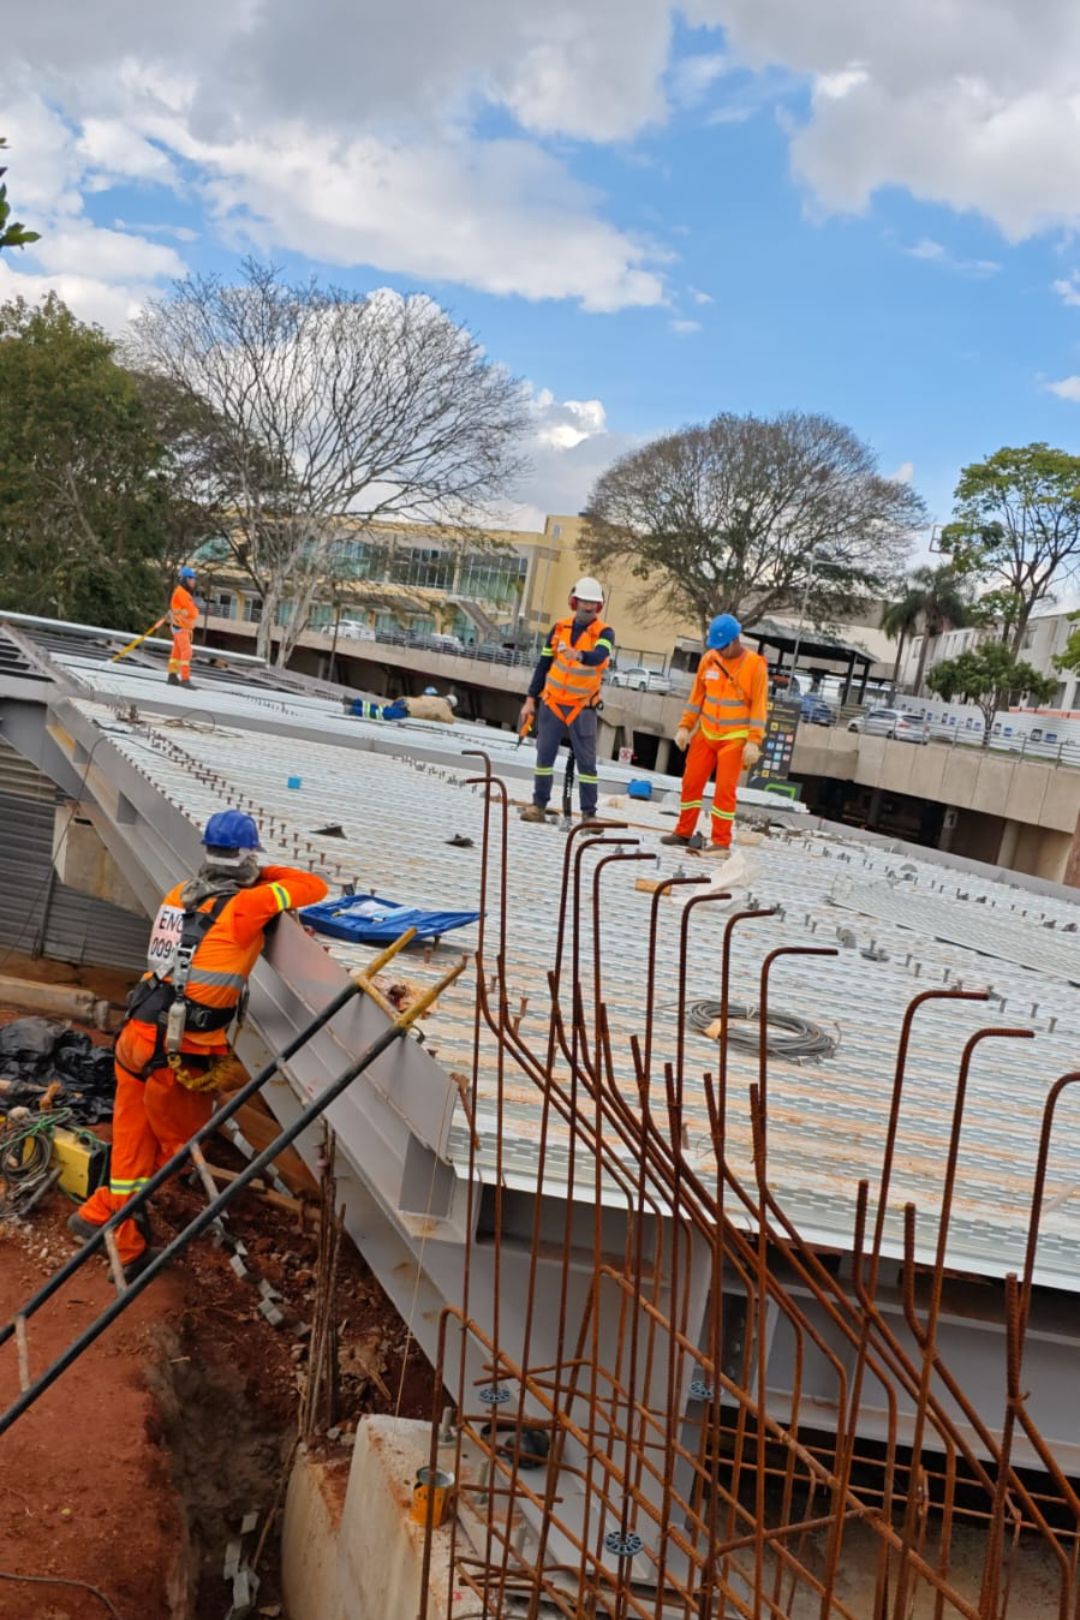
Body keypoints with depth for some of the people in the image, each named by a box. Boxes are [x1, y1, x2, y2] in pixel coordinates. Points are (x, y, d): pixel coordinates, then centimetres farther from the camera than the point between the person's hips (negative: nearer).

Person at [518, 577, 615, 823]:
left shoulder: (604, 633, -6)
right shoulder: (560, 628, 4)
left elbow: (599, 657, -28)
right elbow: (543, 664, 9)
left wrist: (578, 655, -50)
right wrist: (530, 699, 6)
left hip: (582, 708, -3)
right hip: (552, 703, 3)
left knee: (586, 760, -2)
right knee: (544, 755, 4)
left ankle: (589, 813, 3)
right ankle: (539, 805, 13)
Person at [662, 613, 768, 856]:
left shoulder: (755, 665, -12)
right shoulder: (709, 659, 1)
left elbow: (759, 705, -11)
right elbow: (697, 695, 9)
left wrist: (753, 742, -16)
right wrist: (685, 726, 6)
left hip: (735, 739, -5)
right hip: (706, 734, 5)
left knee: (724, 789, -6)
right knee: (691, 782, 8)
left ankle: (721, 842, 1)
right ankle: (683, 832, 21)